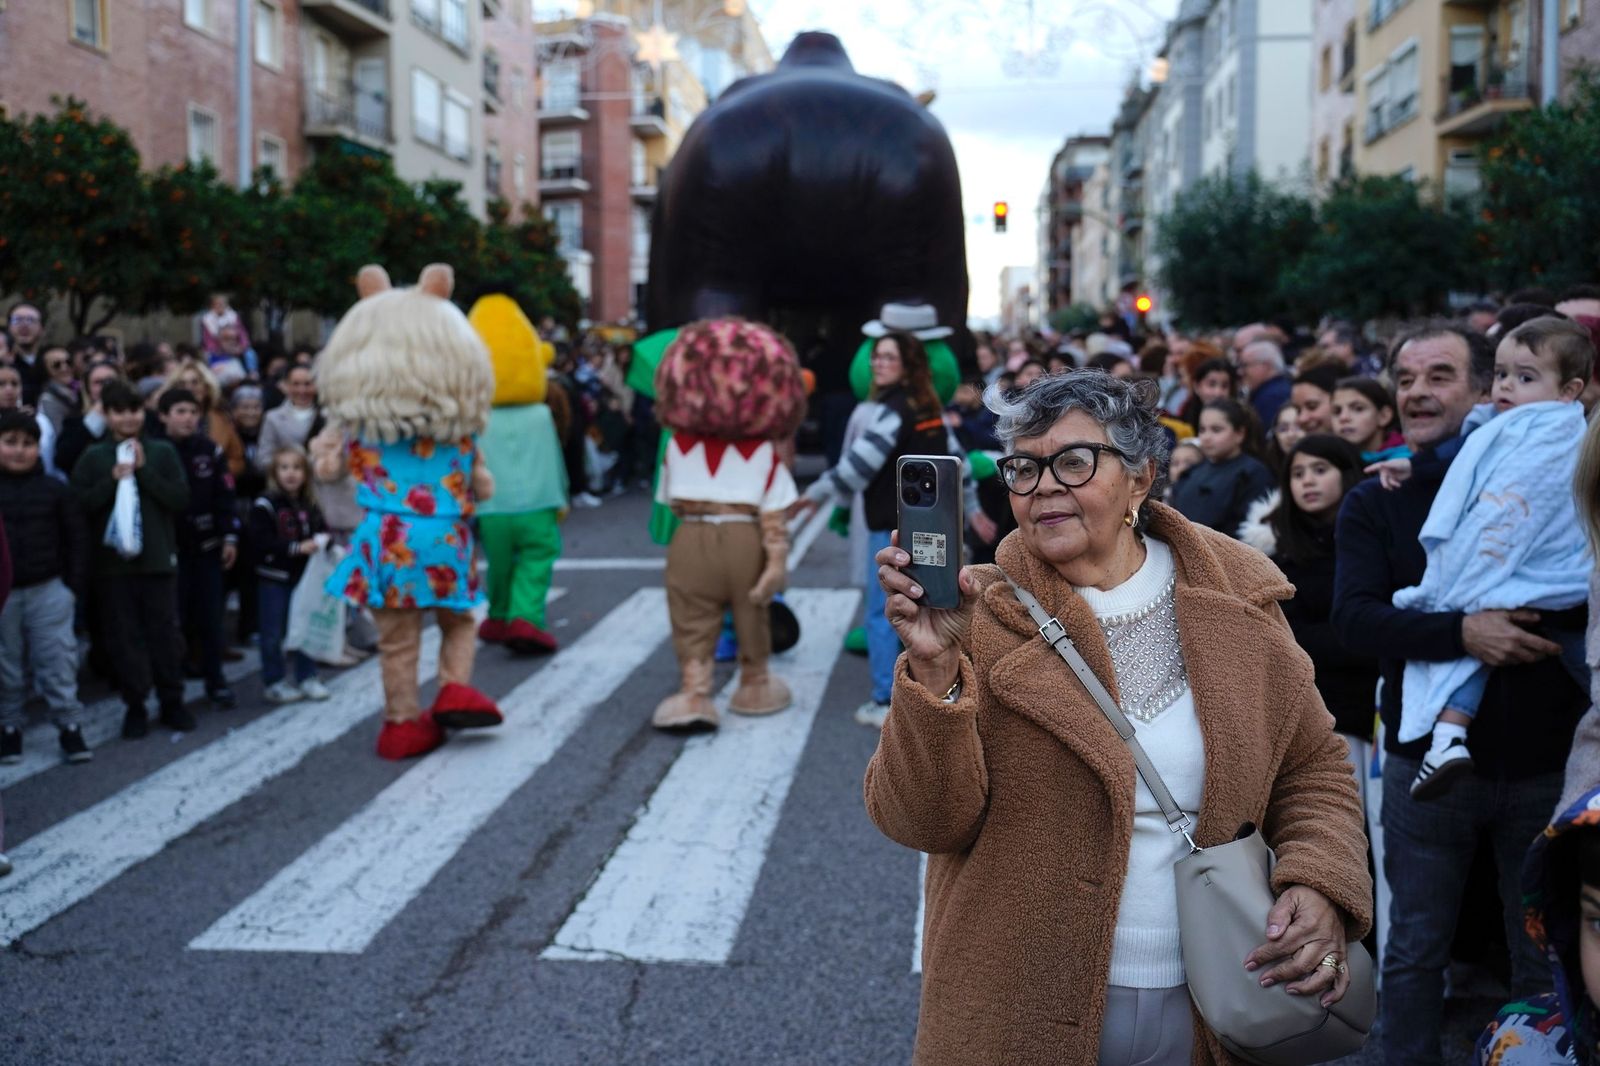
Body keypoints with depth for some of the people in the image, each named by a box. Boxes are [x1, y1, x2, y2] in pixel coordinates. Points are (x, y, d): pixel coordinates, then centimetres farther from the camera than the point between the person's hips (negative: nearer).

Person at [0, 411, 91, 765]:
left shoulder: (54, 490, -1)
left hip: (48, 590, -1)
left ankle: (70, 726, 7)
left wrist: (74, 584, -1)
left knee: (58, 661, -1)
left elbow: (77, 538, 4)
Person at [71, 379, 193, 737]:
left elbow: (180, 499, -5)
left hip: (158, 558, 0)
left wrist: (144, 470, -13)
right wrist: (112, 480, -17)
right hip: (113, 561, 0)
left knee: (165, 632, 6)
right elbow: (79, 505, -4)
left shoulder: (163, 452, 2)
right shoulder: (93, 457, 2)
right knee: (124, 636, 5)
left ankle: (172, 702, 17)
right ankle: (134, 705, 15)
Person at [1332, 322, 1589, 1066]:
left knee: (1546, 956, 12)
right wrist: (1459, 632, -29)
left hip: (1543, 758, 0)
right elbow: (1354, 618, -14)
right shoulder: (1374, 502, 1)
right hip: (1430, 755, 0)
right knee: (1415, 949, 11)